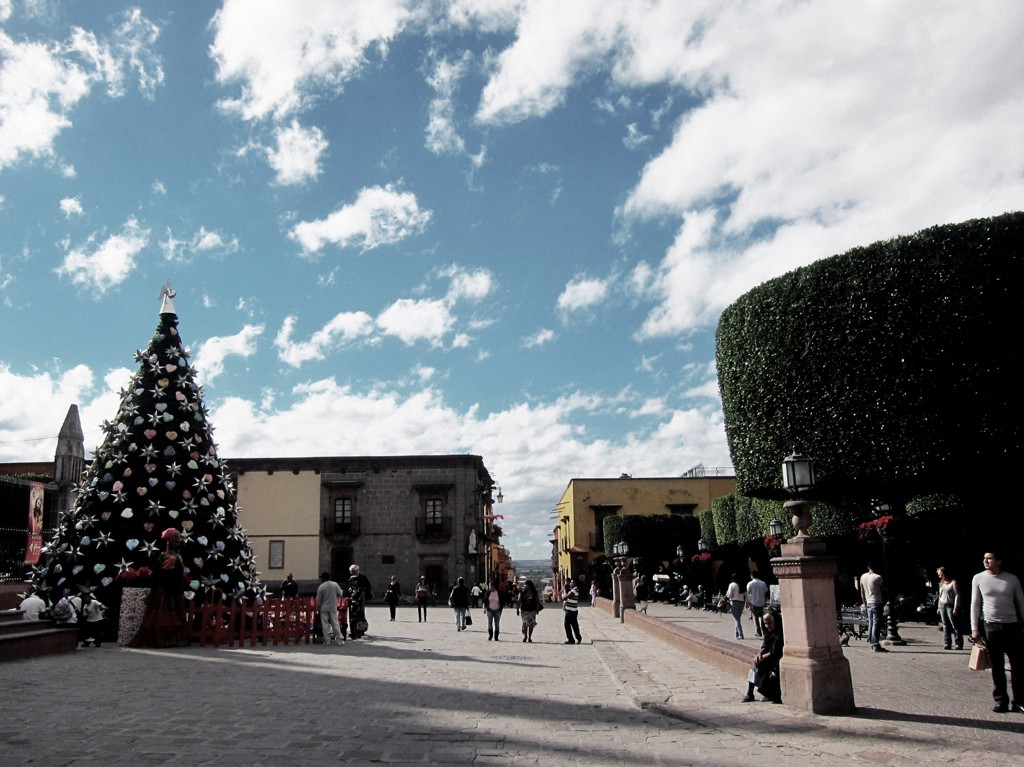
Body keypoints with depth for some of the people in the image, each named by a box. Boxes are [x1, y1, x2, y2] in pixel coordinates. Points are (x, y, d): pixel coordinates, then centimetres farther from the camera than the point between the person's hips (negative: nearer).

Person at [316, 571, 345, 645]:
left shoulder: (321, 587, -9)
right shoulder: (335, 584, -5)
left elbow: (318, 600, -5)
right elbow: (340, 594, 2)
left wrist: (318, 608, 8)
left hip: (324, 608, -2)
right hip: (333, 608, 2)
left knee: (325, 624, 5)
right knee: (335, 623, 7)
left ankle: (327, 640, 6)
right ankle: (339, 639, 8)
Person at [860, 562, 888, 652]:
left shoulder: (863, 577, 6)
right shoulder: (878, 577, -13)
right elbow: (884, 589, -5)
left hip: (868, 603, 6)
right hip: (877, 603, -6)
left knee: (870, 624, 13)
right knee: (877, 624, -5)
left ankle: (871, 643, 17)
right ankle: (876, 646, -7)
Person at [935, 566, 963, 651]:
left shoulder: (953, 583, -5)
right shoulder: (941, 584, 16)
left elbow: (957, 595, -10)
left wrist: (956, 608, -15)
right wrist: (939, 607, 16)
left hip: (950, 606, -7)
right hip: (942, 606, 7)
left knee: (955, 626, -5)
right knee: (945, 626, 5)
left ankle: (959, 644, -3)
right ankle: (947, 644, 5)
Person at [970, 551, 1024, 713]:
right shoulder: (978, 578, 0)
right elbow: (975, 604, 2)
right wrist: (974, 628, -2)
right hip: (990, 626, 0)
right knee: (997, 666, 4)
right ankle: (1001, 700, 12)